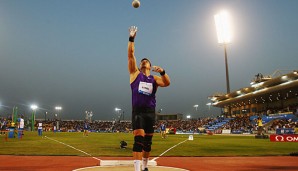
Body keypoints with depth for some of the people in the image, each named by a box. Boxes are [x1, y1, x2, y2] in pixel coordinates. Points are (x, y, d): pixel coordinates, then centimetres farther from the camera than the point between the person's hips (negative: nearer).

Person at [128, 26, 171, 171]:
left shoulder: (154, 79, 12)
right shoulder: (135, 73, 9)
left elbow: (167, 83, -7)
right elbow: (130, 55, 1)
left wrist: (162, 72, -24)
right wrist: (131, 38, -6)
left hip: (150, 112, 3)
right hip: (138, 111, -3)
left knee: (148, 141, 11)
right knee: (139, 139, -17)